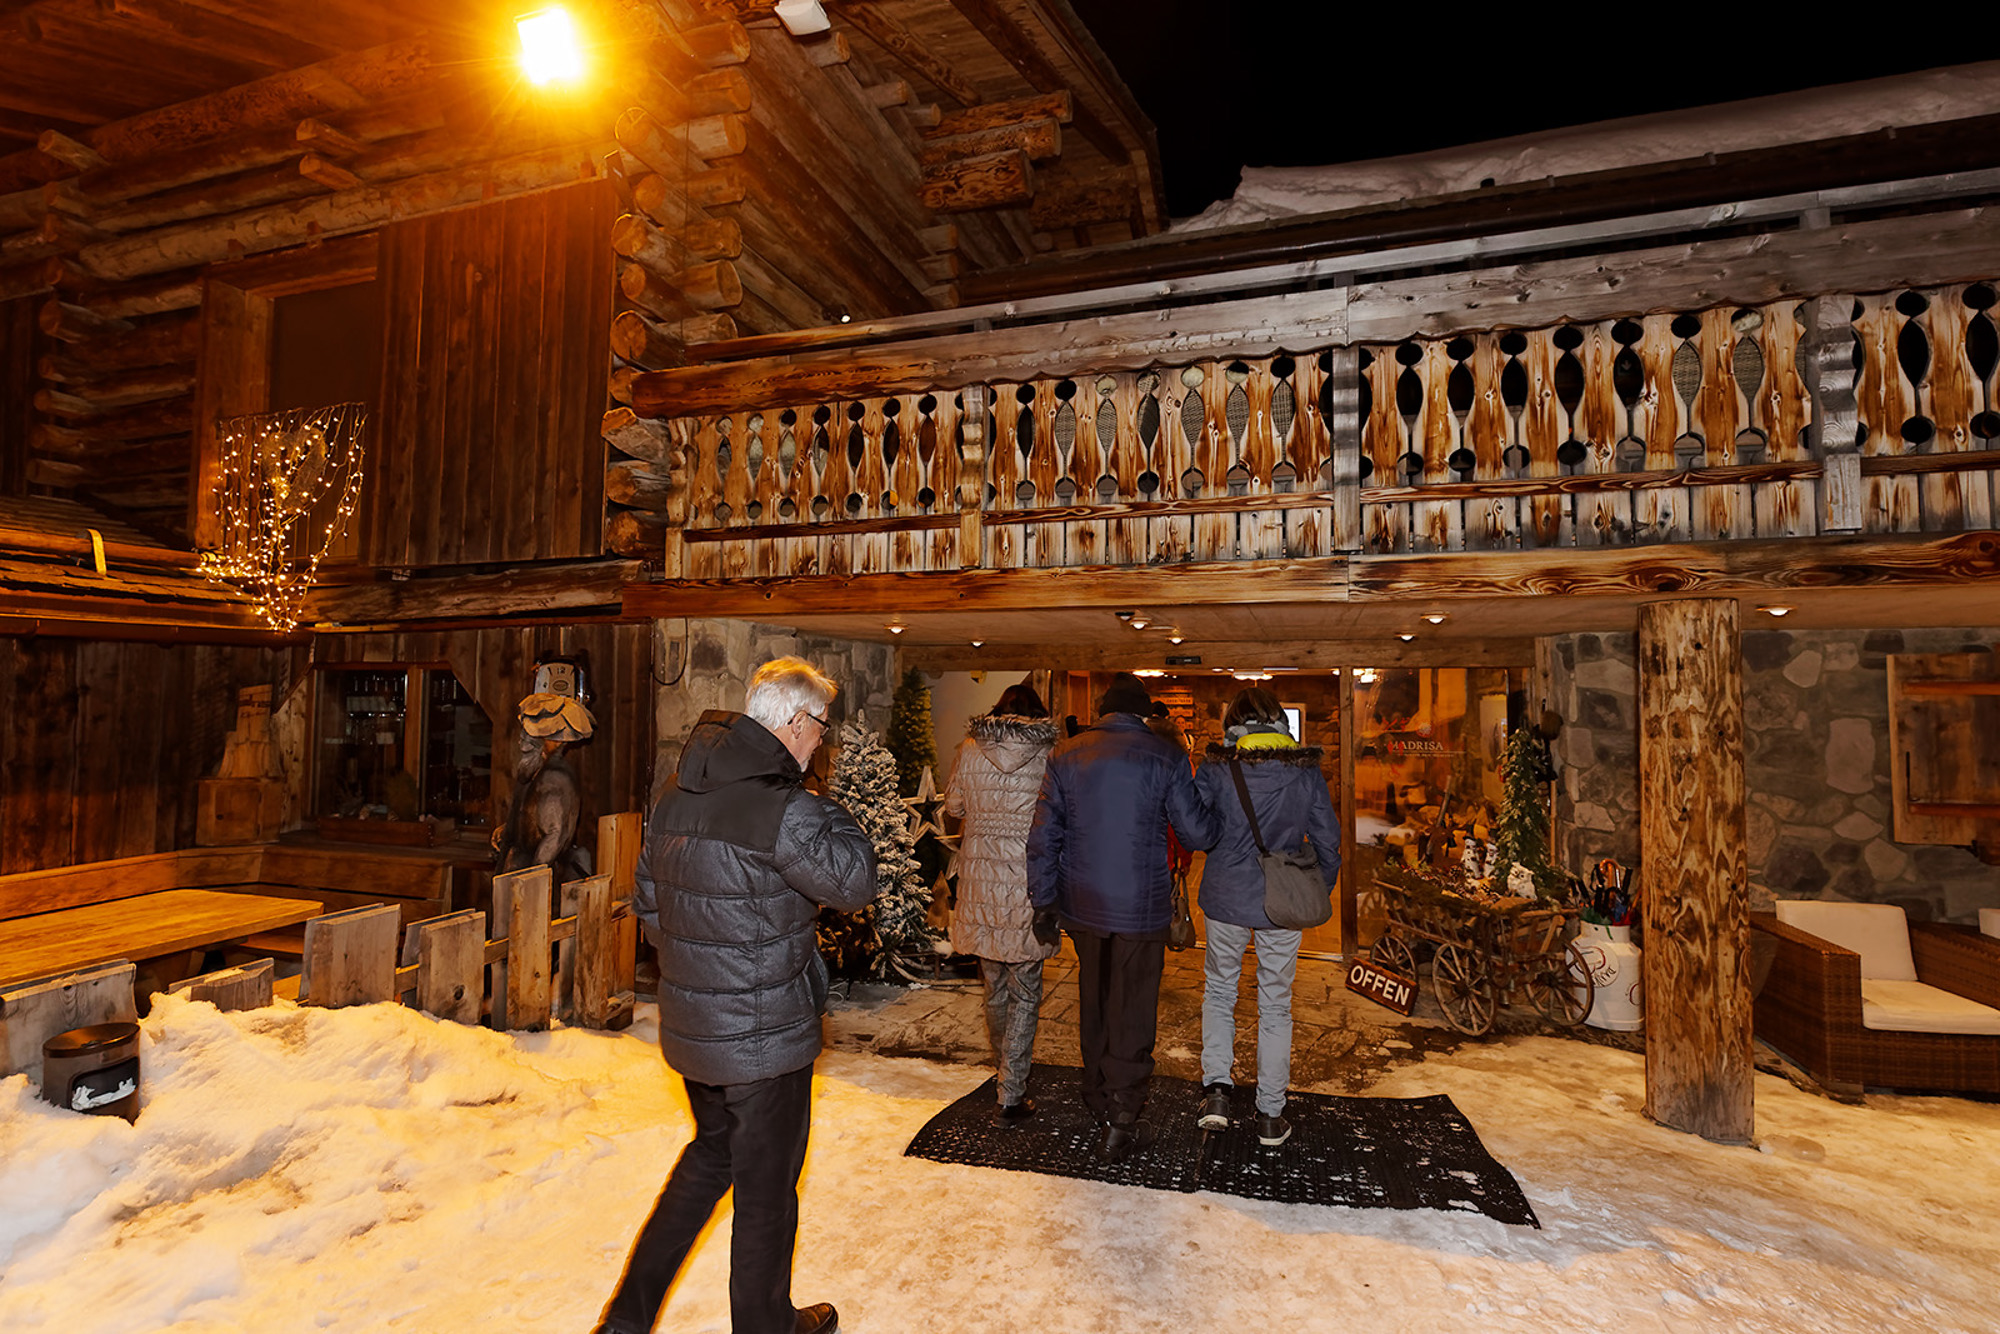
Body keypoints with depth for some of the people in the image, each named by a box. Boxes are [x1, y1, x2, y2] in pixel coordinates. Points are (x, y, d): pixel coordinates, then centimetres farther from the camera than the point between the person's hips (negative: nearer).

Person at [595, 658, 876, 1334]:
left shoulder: (676, 795, 1)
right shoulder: (784, 809, -26)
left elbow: (647, 898, 10)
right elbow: (854, 883, -16)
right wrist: (830, 811, -5)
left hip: (689, 1025, 8)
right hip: (765, 1036, -7)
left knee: (711, 1151, 28)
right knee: (766, 1184, 14)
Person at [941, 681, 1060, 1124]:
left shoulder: (970, 750, 0)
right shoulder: (1050, 754, -8)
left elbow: (954, 805, 11)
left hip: (981, 875, 3)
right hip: (1029, 878, -3)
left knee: (994, 982, 21)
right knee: (1025, 990, 8)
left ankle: (1006, 1068, 41)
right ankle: (1011, 1093, 9)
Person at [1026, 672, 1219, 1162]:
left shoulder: (1066, 754, -1)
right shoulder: (1164, 755, -10)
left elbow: (1043, 835, -1)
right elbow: (1198, 833, -8)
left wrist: (1045, 900, 6)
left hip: (1082, 905, 4)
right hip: (1140, 906, -3)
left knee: (1093, 1003, 21)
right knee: (1132, 1012, 9)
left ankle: (1098, 1098, 38)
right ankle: (1121, 1122, 14)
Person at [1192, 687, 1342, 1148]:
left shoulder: (1217, 768, -8)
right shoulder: (1307, 771, -2)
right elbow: (1327, 841, 2)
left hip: (1225, 901, -1)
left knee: (1219, 990, 19)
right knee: (1275, 1006, 13)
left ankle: (1216, 1087, 8)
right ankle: (1271, 1116, 22)